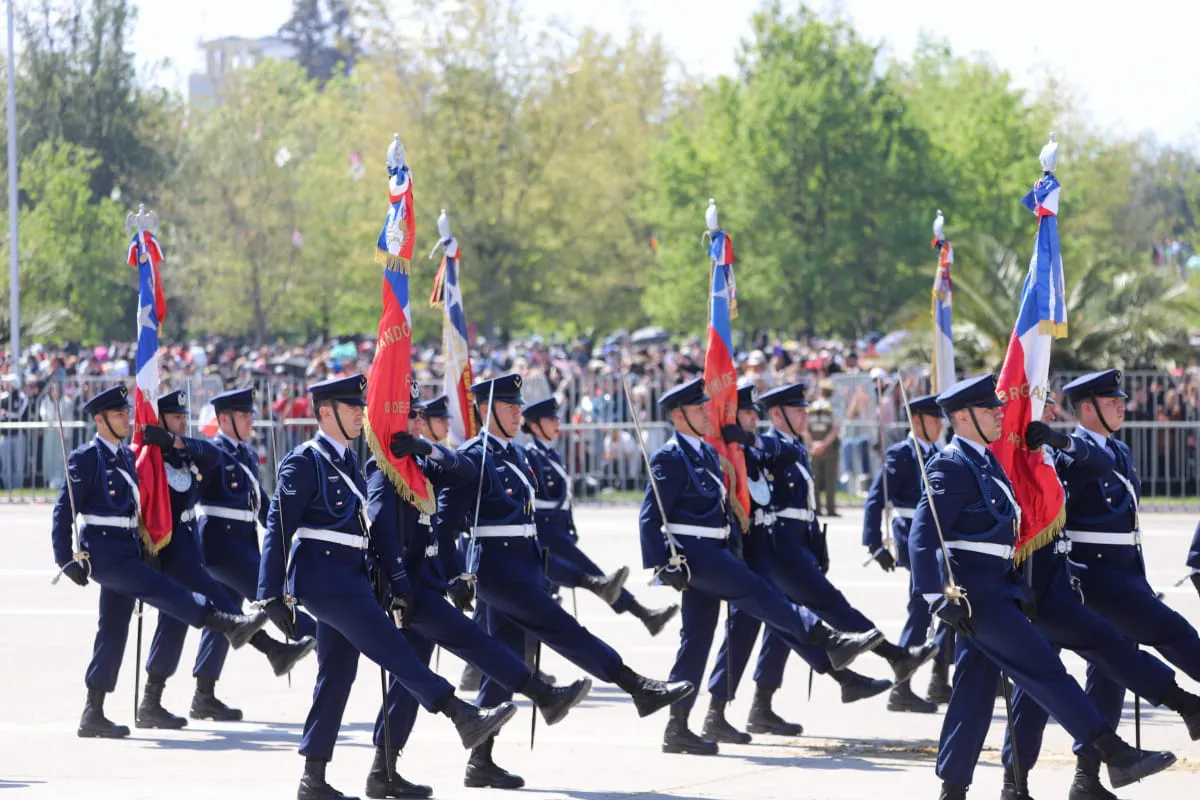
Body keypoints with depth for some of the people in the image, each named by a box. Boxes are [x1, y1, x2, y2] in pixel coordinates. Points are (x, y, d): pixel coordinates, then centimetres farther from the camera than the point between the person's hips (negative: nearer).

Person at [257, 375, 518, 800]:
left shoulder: (349, 461, 18)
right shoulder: (304, 462, -7)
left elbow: (370, 521, 18)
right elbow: (279, 526, -11)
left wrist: (396, 580, 12)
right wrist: (271, 596, -15)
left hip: (349, 578, 9)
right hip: (323, 577, -9)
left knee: (337, 674, 8)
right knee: (390, 647, -14)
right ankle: (465, 717, -21)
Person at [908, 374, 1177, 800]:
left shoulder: (985, 461, 16)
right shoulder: (952, 466, -13)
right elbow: (923, 536, -18)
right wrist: (937, 597, -23)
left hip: (994, 588, 10)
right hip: (972, 593, -10)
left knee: (976, 687, 10)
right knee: (1043, 668, -11)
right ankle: (1116, 756, -13)